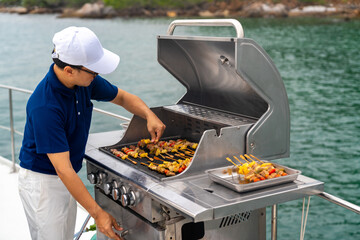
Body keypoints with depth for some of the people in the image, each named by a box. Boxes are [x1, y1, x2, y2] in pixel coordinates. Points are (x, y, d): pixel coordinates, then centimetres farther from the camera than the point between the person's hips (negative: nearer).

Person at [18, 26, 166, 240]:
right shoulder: (44, 107, -32)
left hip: (67, 179, 8)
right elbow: (63, 169, -32)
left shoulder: (85, 80, -9)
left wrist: (149, 115, -11)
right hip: (42, 181, -8)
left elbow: (122, 97, 9)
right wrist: (97, 213, -30)